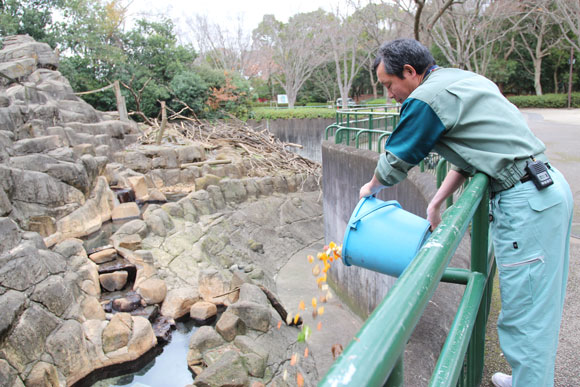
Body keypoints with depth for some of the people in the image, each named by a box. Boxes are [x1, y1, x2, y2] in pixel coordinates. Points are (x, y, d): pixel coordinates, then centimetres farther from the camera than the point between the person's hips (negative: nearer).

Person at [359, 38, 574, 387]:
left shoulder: (428, 98, -12)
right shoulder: (463, 80, 18)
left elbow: (396, 162, -2)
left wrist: (371, 189, 18)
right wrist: (435, 204, 21)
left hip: (526, 202, -10)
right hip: (548, 188, 10)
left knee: (524, 313, -2)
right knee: (541, 303, 20)